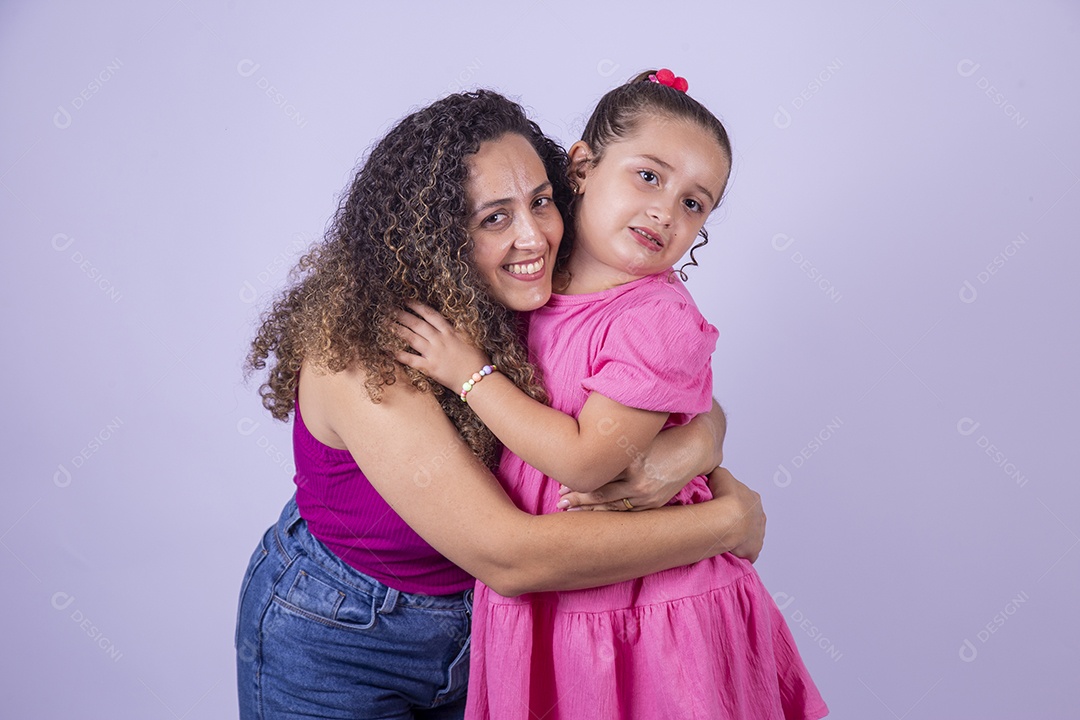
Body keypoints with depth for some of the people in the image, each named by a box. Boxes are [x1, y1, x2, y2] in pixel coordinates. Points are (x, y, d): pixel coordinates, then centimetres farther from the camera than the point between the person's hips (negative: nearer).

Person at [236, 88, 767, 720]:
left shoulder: (540, 310, -13)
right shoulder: (363, 355, -32)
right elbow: (507, 555, -36)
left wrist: (698, 445, -32)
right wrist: (727, 522, -29)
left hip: (483, 624, 5)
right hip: (335, 648, -5)